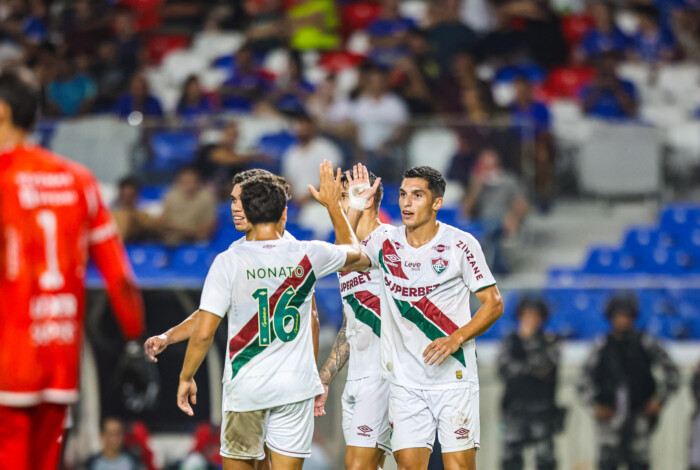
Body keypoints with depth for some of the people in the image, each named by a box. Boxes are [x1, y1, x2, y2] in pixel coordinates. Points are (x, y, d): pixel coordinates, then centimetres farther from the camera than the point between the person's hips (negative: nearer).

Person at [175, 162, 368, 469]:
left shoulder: (228, 262, -9)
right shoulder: (308, 255, -1)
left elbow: (204, 333, -10)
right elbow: (353, 250, 23)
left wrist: (186, 378, 3)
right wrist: (333, 204, 34)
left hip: (245, 387, -2)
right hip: (296, 386, 2)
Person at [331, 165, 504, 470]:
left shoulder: (460, 245, -4)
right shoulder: (387, 245, 7)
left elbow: (493, 304, -2)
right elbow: (344, 261, -9)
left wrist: (456, 339, -15)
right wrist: (354, 208, -12)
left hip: (454, 377, -3)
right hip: (405, 381, 3)